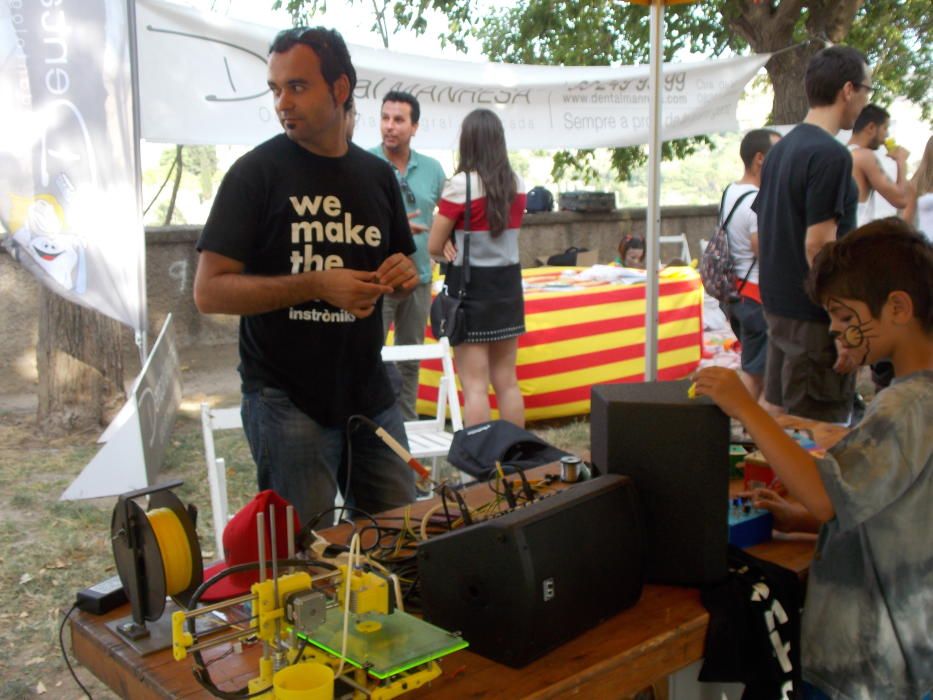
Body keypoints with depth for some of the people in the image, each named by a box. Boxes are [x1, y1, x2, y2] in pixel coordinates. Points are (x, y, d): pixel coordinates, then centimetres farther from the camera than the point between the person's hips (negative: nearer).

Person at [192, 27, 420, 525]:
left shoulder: (377, 175, 8)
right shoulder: (256, 172, -8)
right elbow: (209, 291, -13)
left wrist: (403, 274, -5)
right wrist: (316, 285, -23)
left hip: (369, 392, 5)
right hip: (288, 401, -5)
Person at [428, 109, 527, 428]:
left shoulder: (460, 184, -13)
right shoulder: (517, 185, 4)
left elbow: (434, 247, -9)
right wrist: (462, 244, 5)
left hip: (471, 286, -6)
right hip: (508, 285, 6)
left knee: (475, 386, -1)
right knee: (507, 382, 13)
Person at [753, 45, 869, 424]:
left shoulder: (780, 150, 11)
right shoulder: (831, 155, -17)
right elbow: (818, 243, -22)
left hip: (777, 306, 9)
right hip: (814, 317, -9)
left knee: (778, 413, 17)